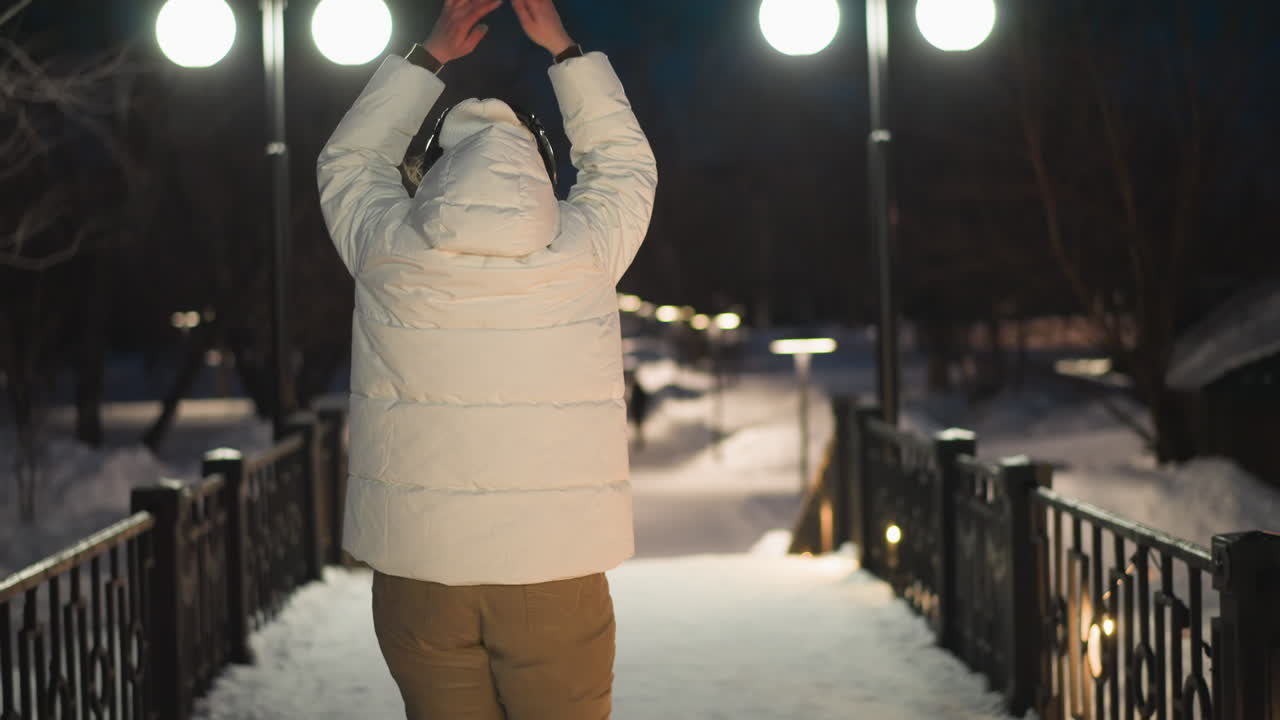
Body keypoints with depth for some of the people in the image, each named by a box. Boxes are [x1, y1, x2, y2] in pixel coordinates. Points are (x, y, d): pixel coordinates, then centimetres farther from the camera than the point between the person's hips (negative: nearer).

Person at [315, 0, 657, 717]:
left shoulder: (387, 251, 0)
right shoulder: (583, 250, -2)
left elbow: (349, 162, 22)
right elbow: (625, 160, 19)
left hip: (417, 569, 1)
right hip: (555, 569, -1)